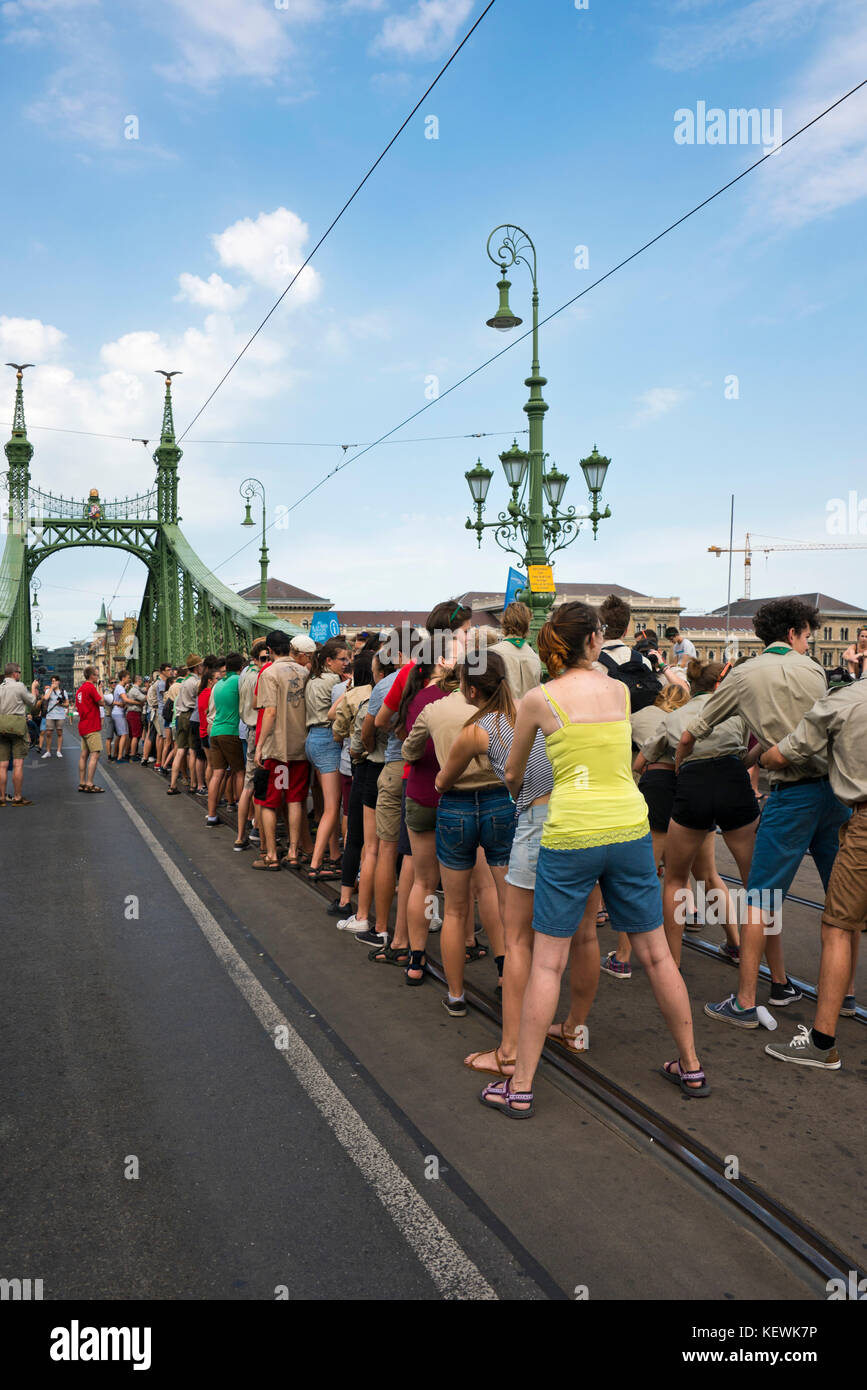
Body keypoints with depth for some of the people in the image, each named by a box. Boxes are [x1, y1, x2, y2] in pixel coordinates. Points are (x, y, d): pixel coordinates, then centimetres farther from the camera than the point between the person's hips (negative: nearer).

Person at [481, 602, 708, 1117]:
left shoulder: (539, 699, -3)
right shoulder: (621, 691, 5)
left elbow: (512, 775, 10)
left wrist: (516, 796, 32)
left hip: (570, 837, -3)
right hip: (630, 831, 3)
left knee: (548, 963, 4)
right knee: (656, 953, 15)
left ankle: (520, 1087, 10)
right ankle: (692, 1067, 30)